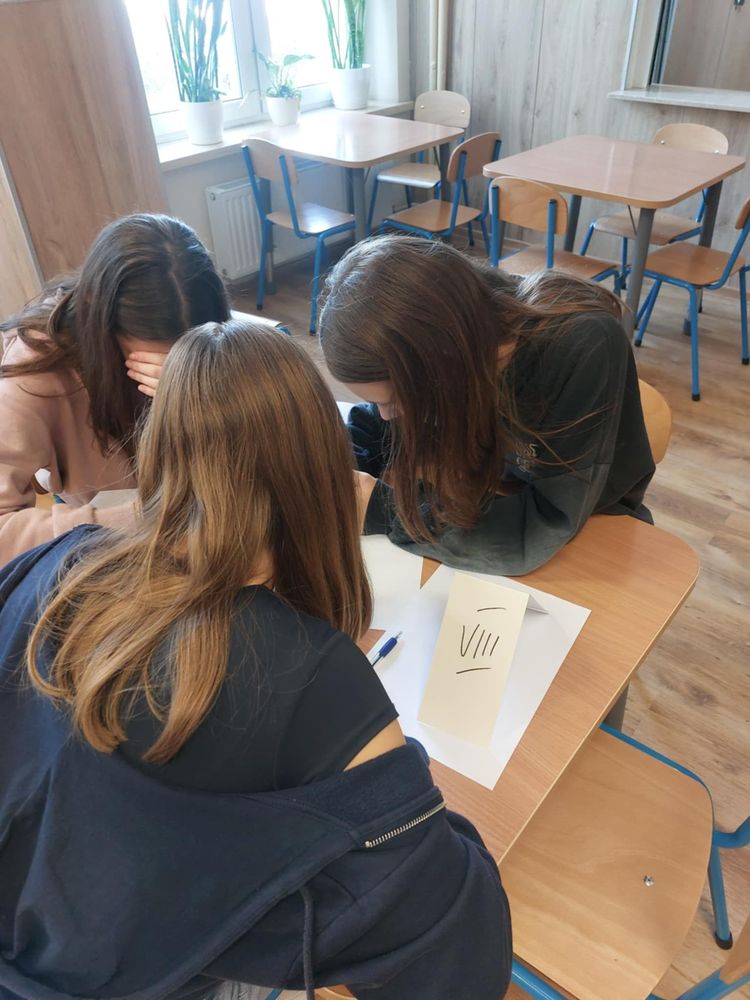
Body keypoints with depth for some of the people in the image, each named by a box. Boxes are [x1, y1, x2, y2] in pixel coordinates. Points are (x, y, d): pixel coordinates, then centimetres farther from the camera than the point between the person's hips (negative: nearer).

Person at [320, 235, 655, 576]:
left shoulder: (585, 349, -34)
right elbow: (371, 429, -4)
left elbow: (541, 531, -35)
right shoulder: (421, 345, -21)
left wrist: (382, 509, -32)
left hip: (588, 533, -2)